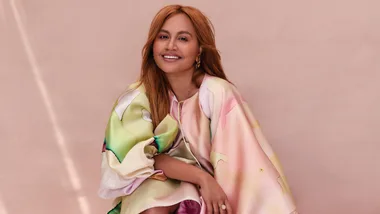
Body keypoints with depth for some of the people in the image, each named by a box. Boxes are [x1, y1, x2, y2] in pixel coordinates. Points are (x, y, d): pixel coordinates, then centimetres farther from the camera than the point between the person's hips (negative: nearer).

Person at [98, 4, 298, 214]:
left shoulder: (218, 93, -20)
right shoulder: (138, 97, -14)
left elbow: (242, 163, -22)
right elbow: (140, 158, -15)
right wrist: (201, 176, -26)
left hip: (208, 182, 0)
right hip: (158, 182, 1)